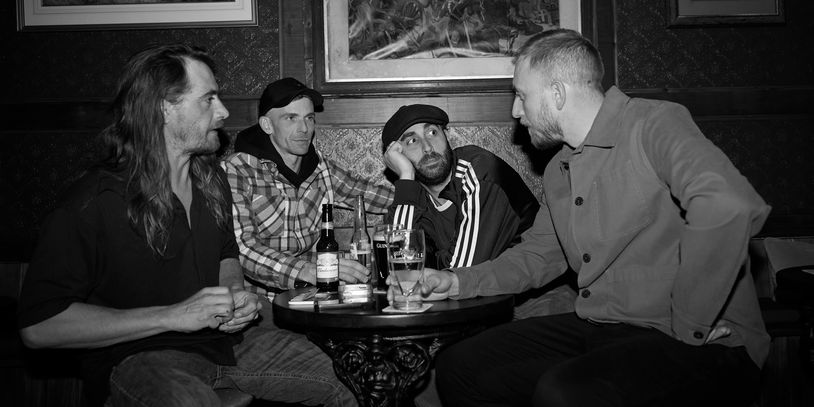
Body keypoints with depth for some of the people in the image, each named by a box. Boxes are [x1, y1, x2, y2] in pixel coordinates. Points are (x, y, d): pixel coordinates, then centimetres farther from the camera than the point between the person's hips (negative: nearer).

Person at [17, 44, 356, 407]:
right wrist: (173, 316, -23)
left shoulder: (211, 178, 6)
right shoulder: (95, 201, -16)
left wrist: (236, 292, -2)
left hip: (219, 335, 7)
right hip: (134, 354, -6)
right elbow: (37, 326, -20)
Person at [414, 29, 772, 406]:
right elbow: (536, 254, 26)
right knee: (458, 367, 1)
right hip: (596, 331, 8)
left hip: (702, 345, -7)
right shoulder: (558, 170, 15)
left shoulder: (655, 124, -14)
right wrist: (457, 281, 15)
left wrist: (688, 326, -25)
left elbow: (727, 205, -32)